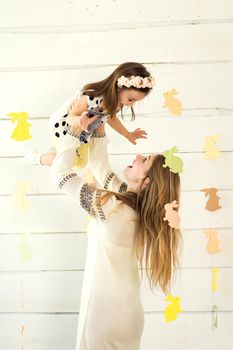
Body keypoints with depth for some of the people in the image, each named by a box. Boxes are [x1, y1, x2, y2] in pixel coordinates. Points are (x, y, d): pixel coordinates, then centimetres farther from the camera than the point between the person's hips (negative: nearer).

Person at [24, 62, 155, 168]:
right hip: (63, 124, -7)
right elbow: (71, 117, -38)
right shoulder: (93, 97, -45)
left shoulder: (117, 99, -20)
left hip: (82, 130, 7)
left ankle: (57, 151, 43)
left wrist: (128, 135, -1)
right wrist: (81, 120, -62)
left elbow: (110, 117, 1)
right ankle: (36, 157, 20)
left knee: (81, 163, 17)